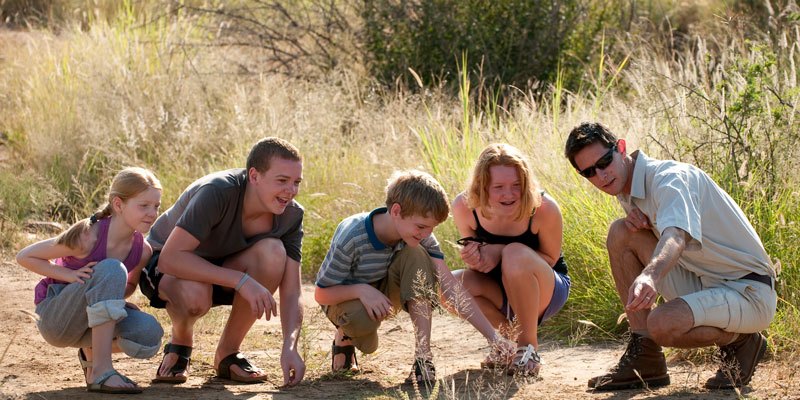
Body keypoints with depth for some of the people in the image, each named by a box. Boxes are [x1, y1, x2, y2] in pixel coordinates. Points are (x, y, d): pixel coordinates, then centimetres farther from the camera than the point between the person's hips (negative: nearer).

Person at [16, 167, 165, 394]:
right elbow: (25, 257, -13)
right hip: (54, 317, -6)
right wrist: (71, 275, -23)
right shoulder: (89, 237, -24)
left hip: (88, 321, 6)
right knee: (111, 269, -32)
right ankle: (100, 373, -30)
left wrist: (111, 298, -8)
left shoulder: (142, 251, -8)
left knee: (149, 332, -24)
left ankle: (91, 354, 9)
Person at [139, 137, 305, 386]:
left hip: (221, 267, 5)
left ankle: (227, 354, -9)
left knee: (273, 252, -27)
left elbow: (291, 293, -18)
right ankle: (179, 346, -1)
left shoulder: (291, 215, -16)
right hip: (164, 265, -5)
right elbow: (170, 258, -39)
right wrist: (241, 280, -43)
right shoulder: (217, 192, -33)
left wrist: (290, 347, -36)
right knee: (195, 294, -40)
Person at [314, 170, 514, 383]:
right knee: (363, 321, -41)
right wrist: (361, 289, -41)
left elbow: (450, 286, -23)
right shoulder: (351, 238, -30)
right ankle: (345, 336, 0)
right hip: (346, 298, -4)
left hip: (385, 294, 4)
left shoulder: (421, 236, -19)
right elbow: (321, 294, -21)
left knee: (416, 254, -26)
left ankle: (423, 355, -28)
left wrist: (492, 335, -31)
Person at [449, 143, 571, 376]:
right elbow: (473, 251, -3)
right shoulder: (464, 206, -18)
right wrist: (473, 257, -30)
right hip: (501, 295, 3)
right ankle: (510, 337, 1)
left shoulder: (543, 208, -26)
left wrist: (500, 252, -30)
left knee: (516, 254, -35)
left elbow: (550, 259, -14)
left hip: (546, 290, -3)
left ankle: (529, 346, -16)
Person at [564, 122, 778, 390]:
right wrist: (638, 221, -6)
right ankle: (644, 360, -4)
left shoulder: (671, 179, -20)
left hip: (749, 293, -9)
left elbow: (676, 237, -40)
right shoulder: (627, 191, 8)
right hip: (702, 284, 9)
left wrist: (649, 276, -61)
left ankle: (739, 342, -1)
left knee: (662, 324, -34)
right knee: (621, 233, -4)